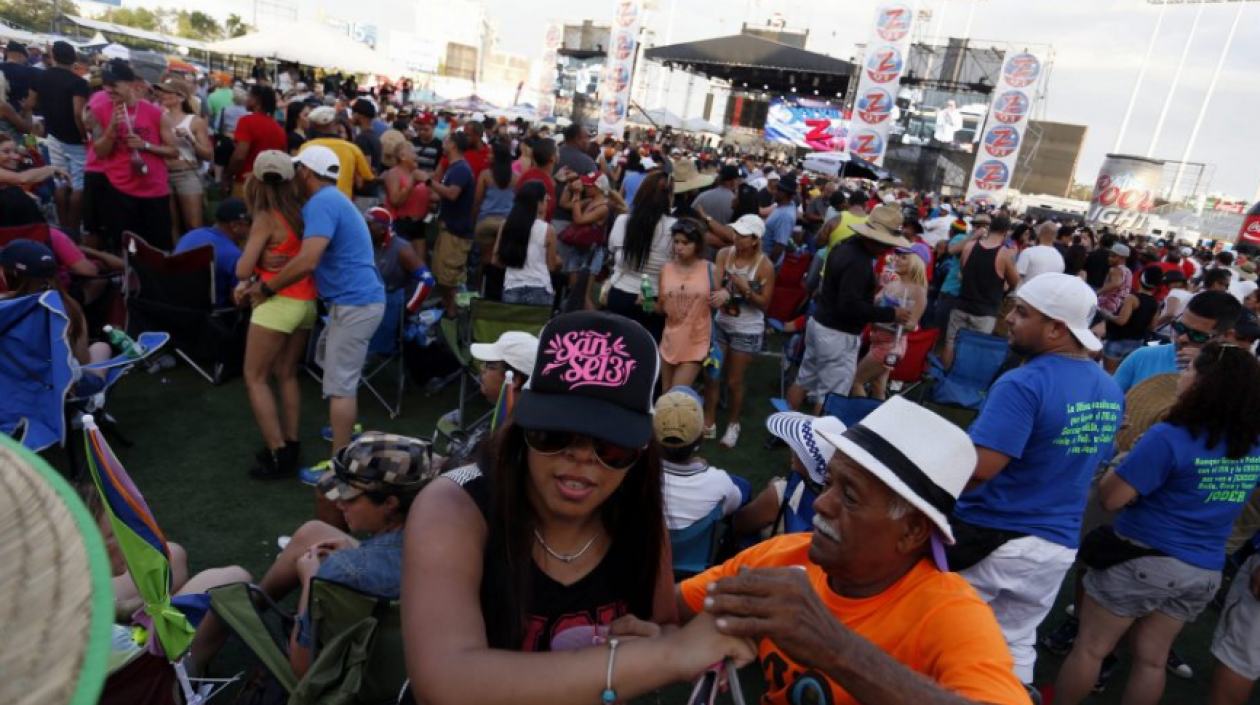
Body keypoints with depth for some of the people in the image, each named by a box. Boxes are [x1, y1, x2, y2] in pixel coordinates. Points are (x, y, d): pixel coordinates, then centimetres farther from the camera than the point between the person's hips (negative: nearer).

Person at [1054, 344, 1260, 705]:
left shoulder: (1169, 438, -22)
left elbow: (1110, 498, -20)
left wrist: (1123, 463, -2)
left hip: (1142, 559, -7)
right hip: (1206, 571, 7)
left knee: (1090, 647, 9)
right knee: (1152, 658, 17)